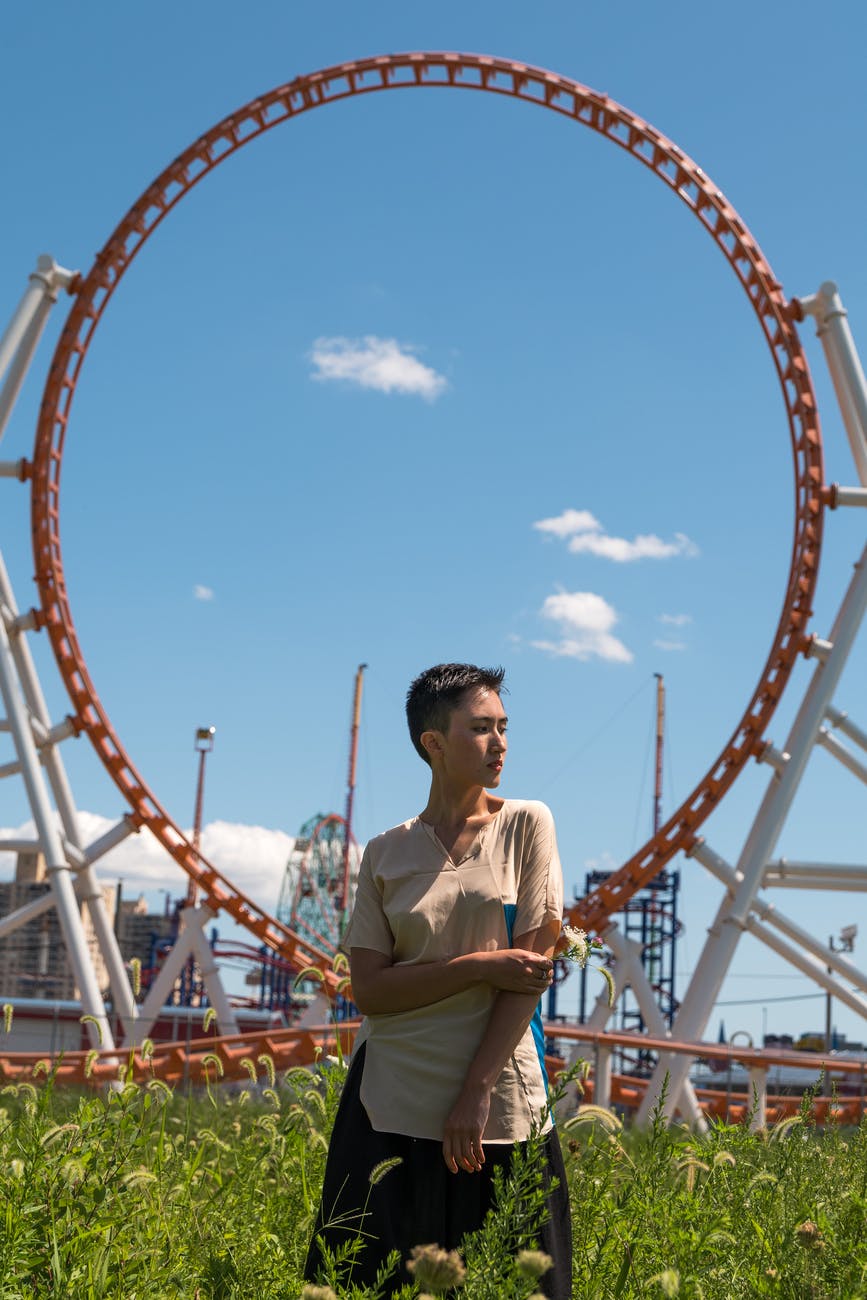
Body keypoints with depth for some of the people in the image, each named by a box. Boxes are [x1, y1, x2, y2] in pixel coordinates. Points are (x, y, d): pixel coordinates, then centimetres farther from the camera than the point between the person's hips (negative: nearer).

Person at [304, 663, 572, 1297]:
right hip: (393, 1106, 1)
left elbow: (535, 966, -4)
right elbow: (370, 989, -2)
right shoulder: (387, 853, 6)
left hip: (498, 1101, -1)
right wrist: (482, 966, -15)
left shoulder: (527, 824, 2)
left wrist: (476, 1092, -11)